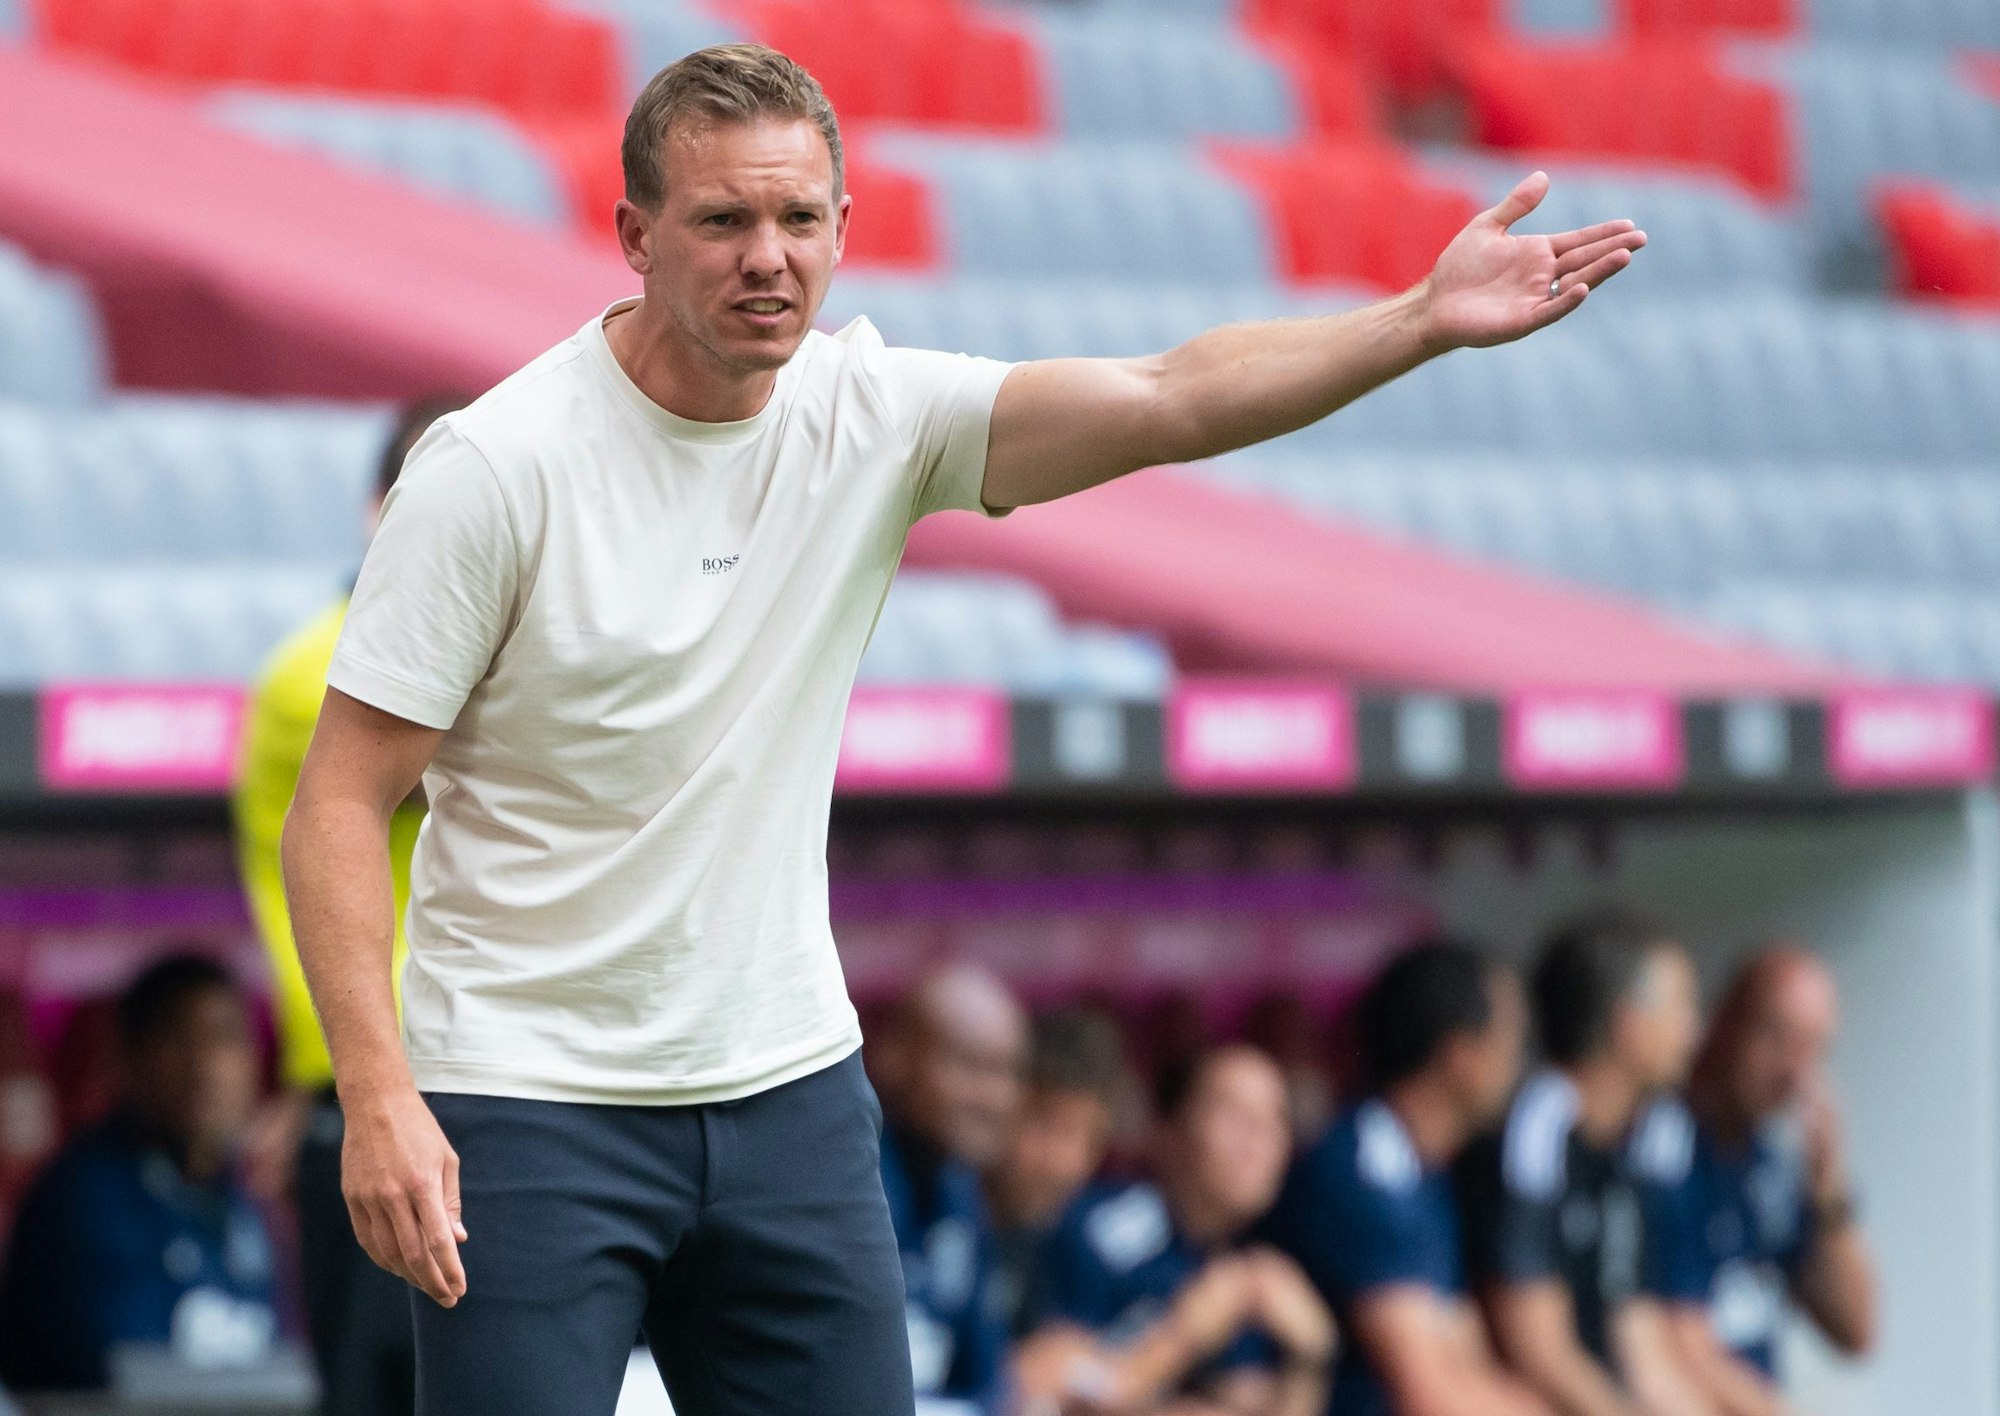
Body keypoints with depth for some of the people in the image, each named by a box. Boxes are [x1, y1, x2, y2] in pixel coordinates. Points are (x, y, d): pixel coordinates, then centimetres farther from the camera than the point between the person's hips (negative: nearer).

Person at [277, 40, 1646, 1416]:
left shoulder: (872, 415, -1)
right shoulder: (496, 465, -13)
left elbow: (1167, 401, -11)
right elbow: (342, 801, -12)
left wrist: (1426, 319, -25)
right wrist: (379, 1097, -22)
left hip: (789, 1090, 5)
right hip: (529, 1098, -5)